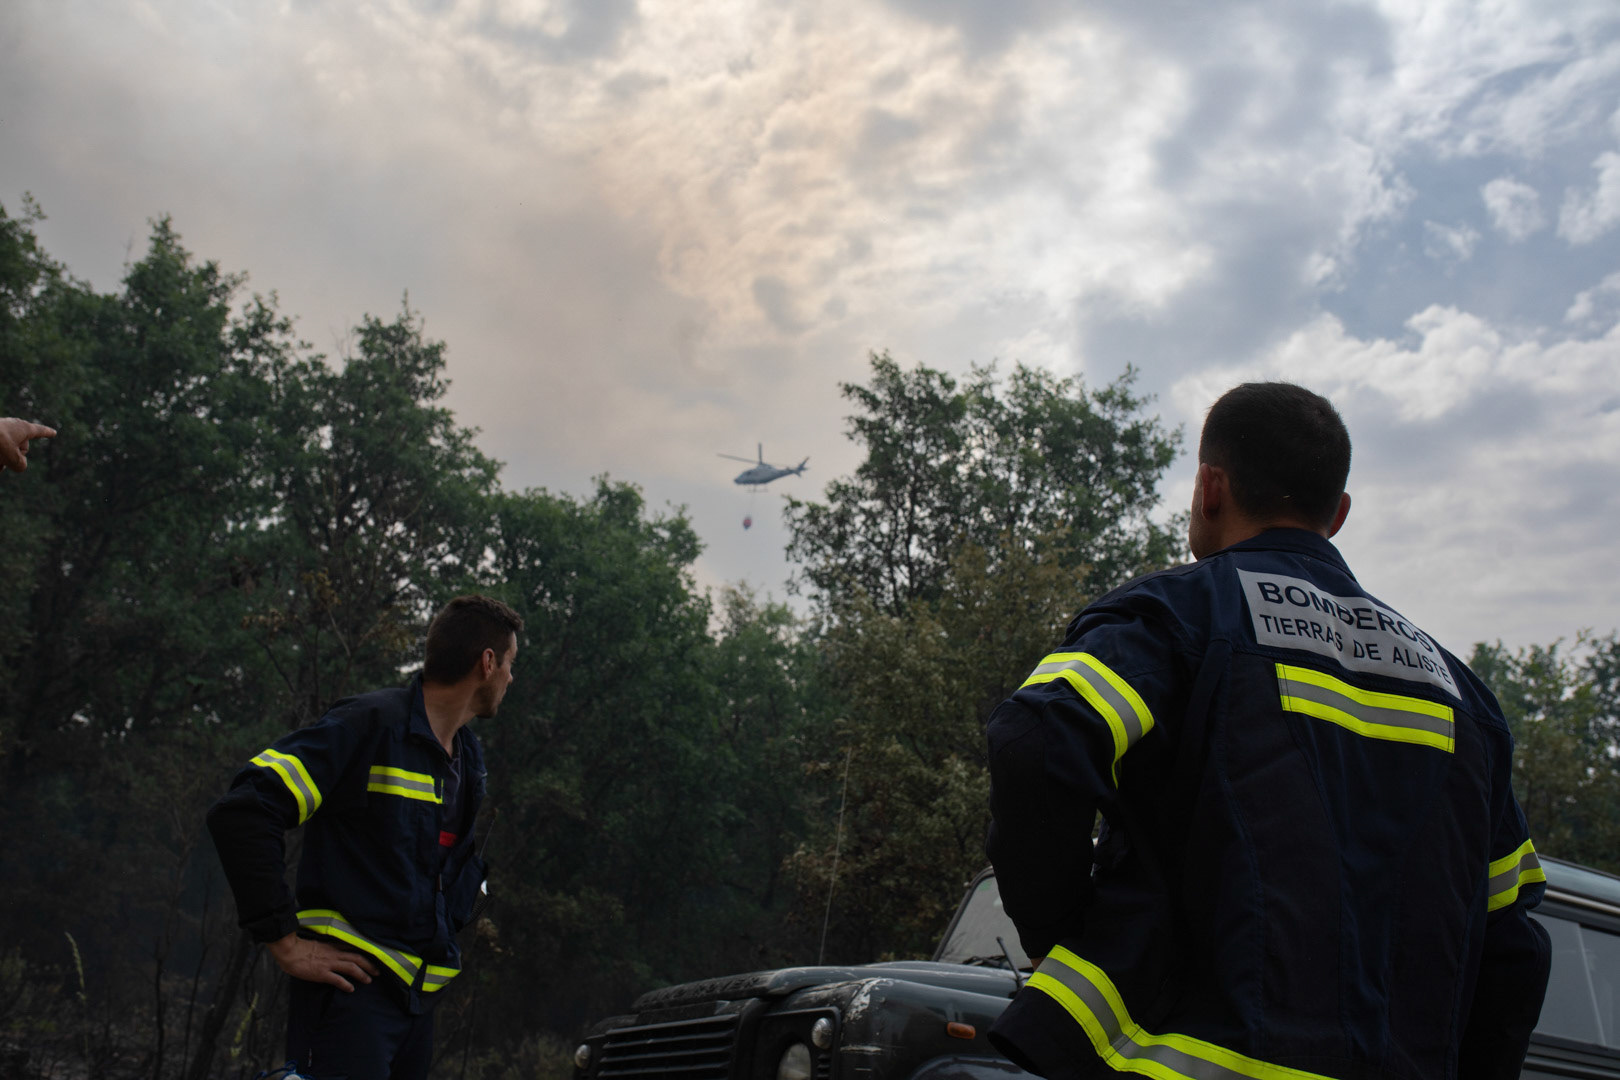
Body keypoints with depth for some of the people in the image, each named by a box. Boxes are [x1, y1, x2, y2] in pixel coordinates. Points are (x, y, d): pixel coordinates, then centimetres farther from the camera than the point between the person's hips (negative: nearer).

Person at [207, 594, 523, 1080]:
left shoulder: (468, 755, 14)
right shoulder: (371, 725, -12)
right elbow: (239, 814, -19)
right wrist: (285, 942, -18)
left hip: (418, 993, 8)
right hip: (352, 988, -8)